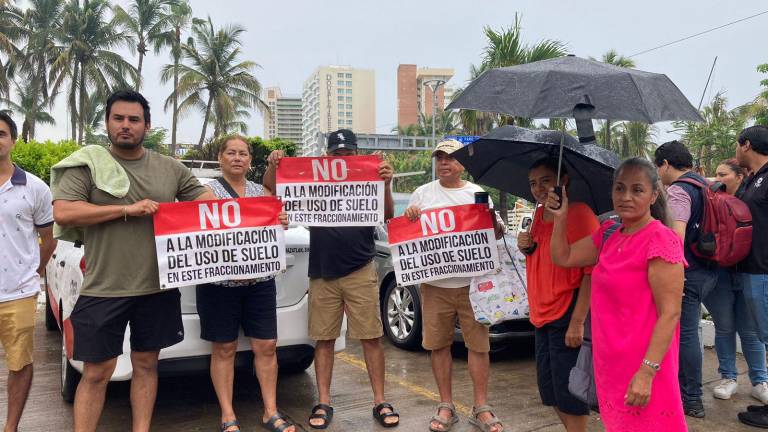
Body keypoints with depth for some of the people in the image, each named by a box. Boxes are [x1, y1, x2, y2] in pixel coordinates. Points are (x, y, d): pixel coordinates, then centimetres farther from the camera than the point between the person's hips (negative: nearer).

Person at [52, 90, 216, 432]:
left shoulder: (171, 169, 6)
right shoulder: (87, 164, -2)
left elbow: (209, 201, 10)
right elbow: (62, 213, -13)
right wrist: (128, 210, -17)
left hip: (158, 289, 3)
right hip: (103, 291, -3)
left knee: (146, 365, 14)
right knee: (96, 373, 5)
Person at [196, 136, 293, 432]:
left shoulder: (262, 191, 13)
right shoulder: (207, 191, 0)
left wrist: (282, 224, -8)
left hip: (260, 281, 4)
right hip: (220, 282, -3)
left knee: (266, 346, 4)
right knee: (224, 348, 4)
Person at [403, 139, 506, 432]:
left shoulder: (477, 193, 9)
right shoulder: (423, 193, 9)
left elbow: (497, 233, 11)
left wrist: (493, 221, -12)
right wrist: (408, 216, -9)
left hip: (472, 283, -1)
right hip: (434, 284, 1)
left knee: (478, 344, 1)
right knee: (439, 344, 7)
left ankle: (481, 408, 12)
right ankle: (446, 406, 19)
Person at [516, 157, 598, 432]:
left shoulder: (579, 214, -15)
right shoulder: (539, 216, 10)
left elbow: (592, 271, -19)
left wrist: (577, 322, -23)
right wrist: (526, 247, 1)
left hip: (567, 317, -9)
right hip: (542, 316, 9)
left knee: (569, 391, 1)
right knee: (549, 390, 17)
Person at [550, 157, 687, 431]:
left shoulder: (660, 240, -15)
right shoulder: (609, 235, 8)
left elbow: (669, 314, -19)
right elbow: (564, 257, 16)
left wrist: (647, 372, -23)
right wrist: (561, 217, 4)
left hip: (642, 368, -7)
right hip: (611, 362, 7)